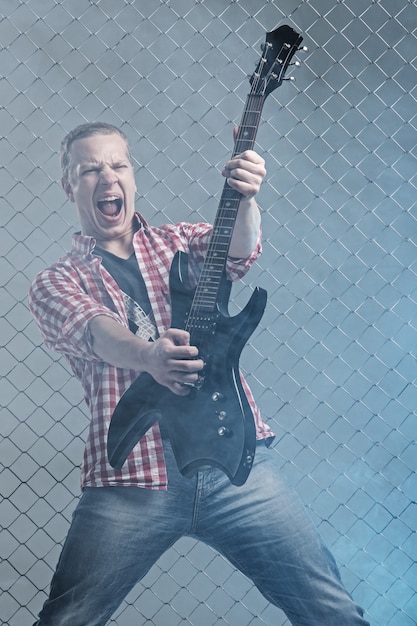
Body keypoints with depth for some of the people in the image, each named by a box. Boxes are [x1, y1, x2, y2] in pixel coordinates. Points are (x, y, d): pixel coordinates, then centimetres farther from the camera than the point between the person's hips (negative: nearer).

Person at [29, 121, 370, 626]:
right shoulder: (55, 282, 10)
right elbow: (91, 329, -13)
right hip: (130, 476, -1)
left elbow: (237, 252, -5)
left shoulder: (181, 242, 17)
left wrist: (244, 200, -27)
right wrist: (146, 355, -34)